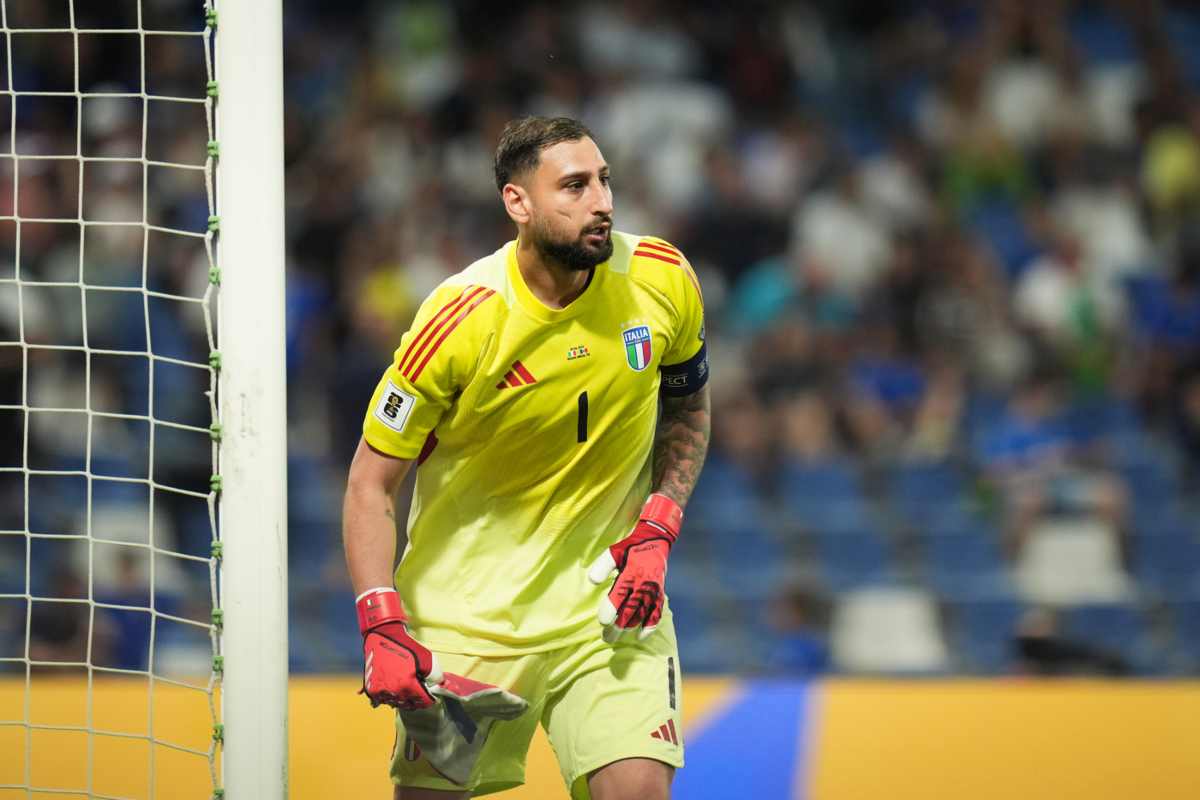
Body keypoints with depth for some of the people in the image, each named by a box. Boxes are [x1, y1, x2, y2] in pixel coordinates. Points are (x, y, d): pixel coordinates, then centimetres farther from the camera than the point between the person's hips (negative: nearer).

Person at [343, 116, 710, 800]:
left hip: (607, 594, 2)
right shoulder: (461, 320, -17)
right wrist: (382, 629, -20)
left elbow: (689, 411, 13)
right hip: (467, 606, -2)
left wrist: (656, 531, -4)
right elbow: (371, 483, -9)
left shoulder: (663, 281, -7)